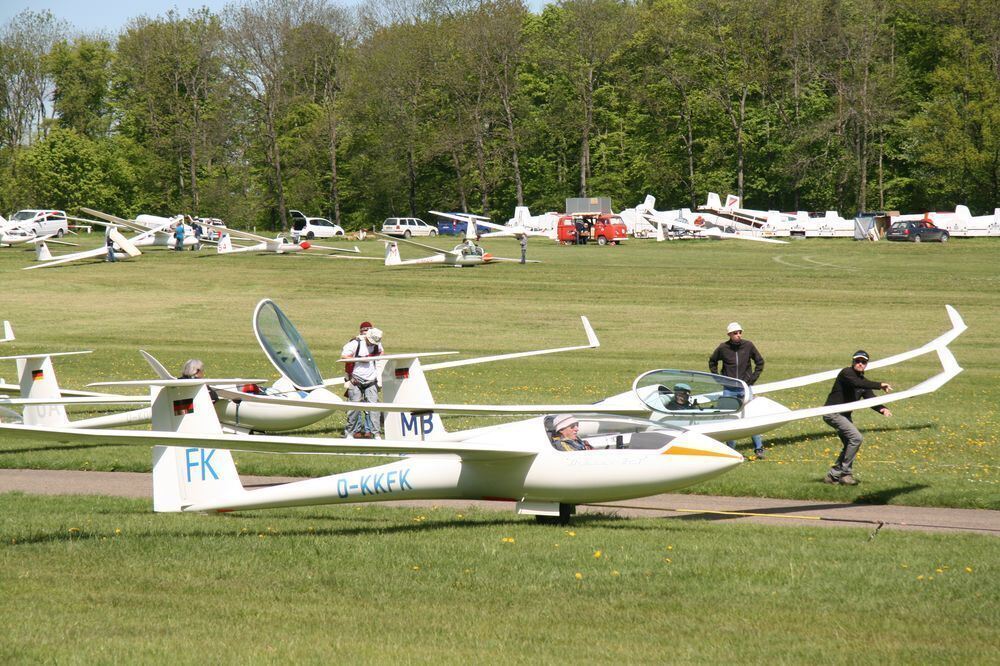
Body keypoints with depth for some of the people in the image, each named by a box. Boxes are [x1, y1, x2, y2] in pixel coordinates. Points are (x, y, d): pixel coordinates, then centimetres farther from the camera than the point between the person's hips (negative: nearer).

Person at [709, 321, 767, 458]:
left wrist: (753, 378, 2)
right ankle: (731, 449, 12)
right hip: (728, 389, 1)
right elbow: (712, 362, 15)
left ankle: (759, 448, 0)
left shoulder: (748, 346, -2)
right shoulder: (723, 348, -2)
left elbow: (760, 362, 10)